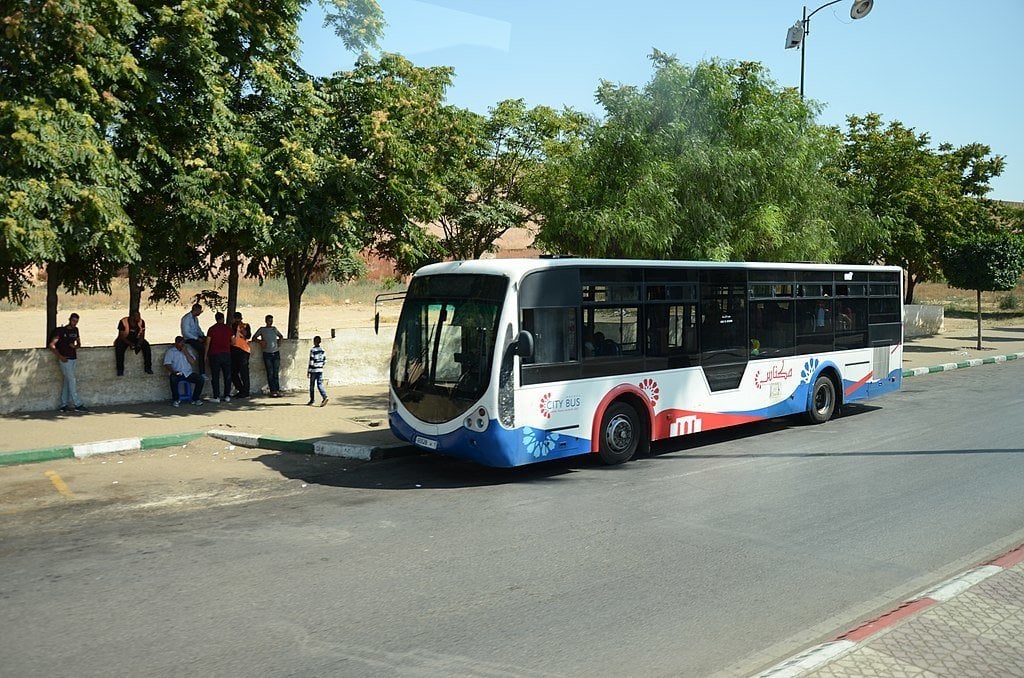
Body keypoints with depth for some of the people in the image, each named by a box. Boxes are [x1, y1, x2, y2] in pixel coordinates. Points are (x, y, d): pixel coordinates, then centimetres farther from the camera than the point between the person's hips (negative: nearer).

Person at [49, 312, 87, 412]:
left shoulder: (75, 330, 12)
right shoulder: (61, 330, -7)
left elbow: (79, 344, 21)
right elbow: (52, 345, -9)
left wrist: (75, 346, -2)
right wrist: (60, 356, -14)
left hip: (73, 358, 6)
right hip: (65, 359, -6)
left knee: (67, 382, 9)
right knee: (72, 381, -8)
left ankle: (63, 405, 13)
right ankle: (78, 405, -8)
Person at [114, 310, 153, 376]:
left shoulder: (141, 322, -10)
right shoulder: (123, 322, -19)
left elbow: (142, 335, -6)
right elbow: (121, 336, -19)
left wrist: (139, 343, -26)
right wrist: (130, 344, -33)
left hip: (136, 339, 3)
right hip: (125, 339, -3)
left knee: (146, 345, -25)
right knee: (119, 347, -34)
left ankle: (148, 367, -20)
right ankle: (120, 369, -25)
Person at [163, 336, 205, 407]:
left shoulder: (188, 350, 16)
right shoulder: (170, 351, 7)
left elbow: (193, 362, 3)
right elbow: (167, 364, -5)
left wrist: (185, 352, -4)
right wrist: (173, 371, -25)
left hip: (188, 373, 3)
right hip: (177, 374, -3)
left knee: (201, 379, -21)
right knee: (173, 379, -37)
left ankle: (195, 399, -6)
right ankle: (175, 399, -16)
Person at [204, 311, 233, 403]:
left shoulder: (212, 329, -2)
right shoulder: (228, 328, 4)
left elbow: (207, 343, -4)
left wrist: (206, 355, 2)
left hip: (214, 354, -2)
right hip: (226, 354, 2)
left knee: (215, 376, 1)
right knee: (227, 376, 8)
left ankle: (216, 397, -1)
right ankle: (227, 396, 8)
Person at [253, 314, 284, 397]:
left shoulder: (274, 329, 14)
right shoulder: (262, 329, 5)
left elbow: (281, 336, 29)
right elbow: (253, 338, 8)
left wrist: (278, 340, 9)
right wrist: (260, 341, -9)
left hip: (276, 353, 3)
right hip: (267, 354, -3)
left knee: (276, 373, 0)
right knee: (270, 373, -5)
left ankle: (277, 390, 1)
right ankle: (272, 391, -5)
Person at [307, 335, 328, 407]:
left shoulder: (312, 350, -11)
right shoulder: (323, 350, 5)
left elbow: (311, 362, -13)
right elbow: (325, 361, 9)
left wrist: (308, 371, -7)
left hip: (313, 371, -5)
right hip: (320, 370, 5)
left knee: (312, 385, 9)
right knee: (319, 385, 3)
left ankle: (312, 400, 17)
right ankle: (325, 397, -18)